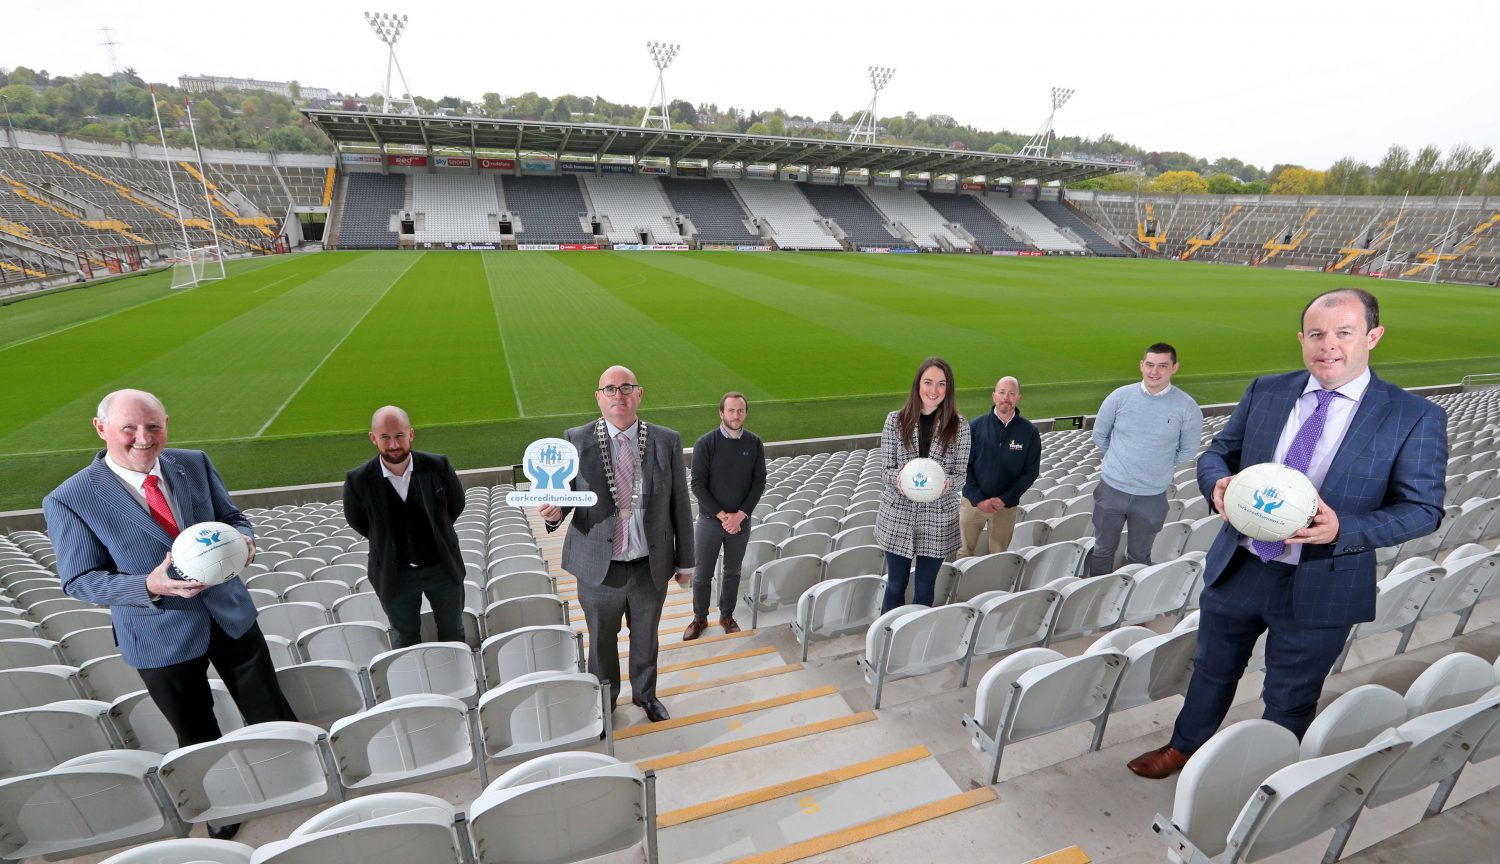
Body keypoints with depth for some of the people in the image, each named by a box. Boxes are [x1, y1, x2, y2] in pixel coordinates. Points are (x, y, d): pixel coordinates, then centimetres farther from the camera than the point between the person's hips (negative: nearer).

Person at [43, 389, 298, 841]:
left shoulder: (195, 464, -5)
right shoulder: (69, 500, -14)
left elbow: (232, 518, 5)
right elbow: (79, 581, -9)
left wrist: (242, 539, -19)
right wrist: (149, 587, -27)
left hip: (231, 616, 2)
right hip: (160, 639, -2)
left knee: (271, 713, 16)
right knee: (198, 738, 20)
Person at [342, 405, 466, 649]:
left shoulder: (437, 466, -15)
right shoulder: (358, 481, -16)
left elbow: (456, 505, 3)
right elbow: (357, 522, 3)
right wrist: (385, 543, 7)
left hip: (443, 567, 1)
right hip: (395, 574, 0)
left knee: (452, 633, 19)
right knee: (406, 640, 18)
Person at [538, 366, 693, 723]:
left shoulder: (667, 441, -7)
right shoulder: (576, 440, -8)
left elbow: (680, 505, -1)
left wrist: (684, 560, 4)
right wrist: (554, 510, -26)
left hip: (651, 567, 1)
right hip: (599, 568, 0)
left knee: (646, 638, 22)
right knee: (601, 641, 20)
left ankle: (645, 693, 49)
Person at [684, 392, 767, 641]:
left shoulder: (754, 443, -4)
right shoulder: (706, 443, -12)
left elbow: (759, 483, -2)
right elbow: (698, 485, -12)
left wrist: (740, 515, -12)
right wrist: (722, 515, -15)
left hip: (741, 520, 2)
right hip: (709, 520, -2)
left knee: (733, 571, 16)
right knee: (702, 574, 9)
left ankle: (727, 616, 35)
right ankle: (700, 618, 29)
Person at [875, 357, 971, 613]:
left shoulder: (960, 425, -4)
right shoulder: (895, 420, -5)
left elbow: (960, 474, -2)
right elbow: (887, 469, -3)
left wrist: (946, 483, -24)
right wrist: (900, 479, -26)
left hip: (938, 520, 0)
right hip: (897, 517, 0)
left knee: (925, 588, 13)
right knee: (895, 585, 15)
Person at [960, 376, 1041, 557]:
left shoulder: (1029, 431, -2)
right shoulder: (976, 426, -4)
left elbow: (1031, 471, -1)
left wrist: (1005, 499, -10)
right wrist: (978, 500, -11)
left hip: (1007, 506, 1)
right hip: (973, 501, -1)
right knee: (964, 552, 2)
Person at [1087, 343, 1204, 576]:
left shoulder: (1187, 407, -10)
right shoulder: (1120, 397, -7)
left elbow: (1188, 451, 3)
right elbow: (1099, 435, 7)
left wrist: (1158, 466, 6)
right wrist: (1119, 460, 10)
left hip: (1152, 496, -1)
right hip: (1111, 489, 1)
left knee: (1139, 557, 18)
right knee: (1103, 550, 15)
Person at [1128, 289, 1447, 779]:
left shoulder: (1415, 418, -9)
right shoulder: (1266, 391, 0)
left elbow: (1423, 508, -7)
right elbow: (1217, 453, 7)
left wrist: (1344, 530, -25)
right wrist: (1218, 483, -17)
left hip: (1320, 588, -3)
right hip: (1236, 569, 3)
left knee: (1289, 700, 18)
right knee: (1212, 671, 22)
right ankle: (1184, 747, 45)